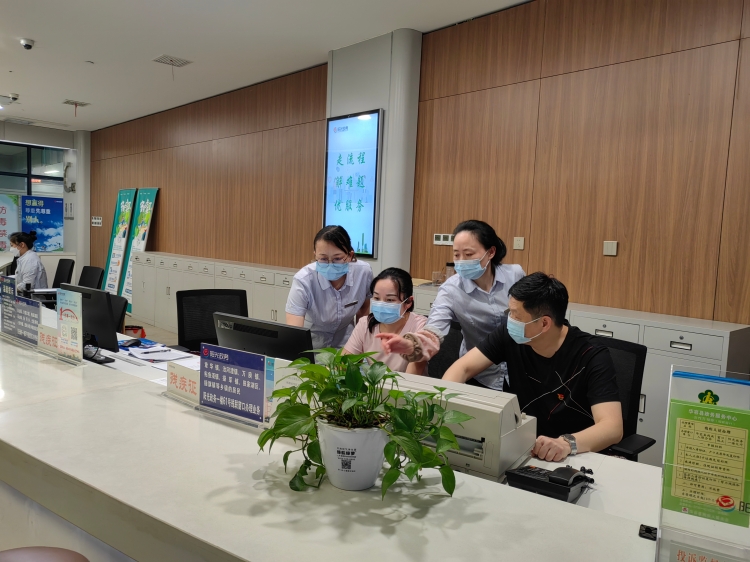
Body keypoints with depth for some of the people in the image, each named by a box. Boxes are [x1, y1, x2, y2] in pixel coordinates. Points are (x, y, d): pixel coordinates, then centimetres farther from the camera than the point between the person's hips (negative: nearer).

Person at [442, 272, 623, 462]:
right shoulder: (510, 335, -8)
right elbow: (463, 368, -4)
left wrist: (568, 443, -46)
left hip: (578, 456, -3)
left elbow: (612, 427, -27)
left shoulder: (592, 357, -18)